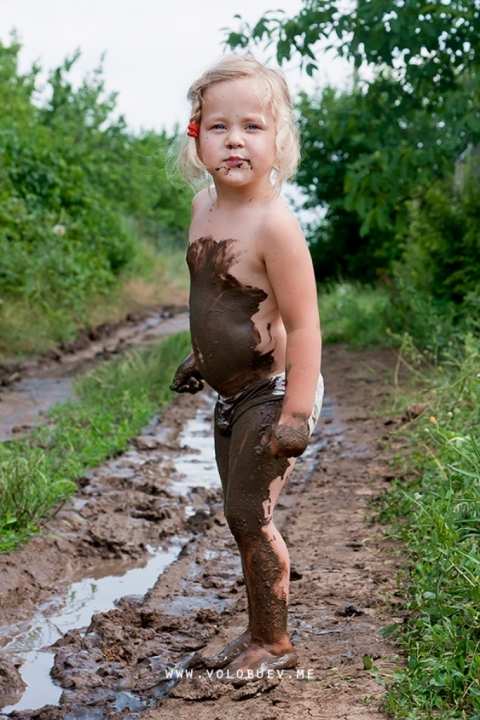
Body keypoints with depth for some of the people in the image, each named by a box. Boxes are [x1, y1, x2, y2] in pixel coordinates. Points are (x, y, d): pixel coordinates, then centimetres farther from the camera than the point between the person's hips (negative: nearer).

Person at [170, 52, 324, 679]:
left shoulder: (274, 224, -23)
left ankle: (275, 644, 13)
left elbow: (303, 324, -24)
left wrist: (296, 414, -26)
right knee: (244, 518, 15)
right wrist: (199, 355, 25)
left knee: (249, 515, -6)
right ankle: (259, 633, 30)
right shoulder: (204, 206, 3)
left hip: (271, 392, -8)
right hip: (231, 393, 8)